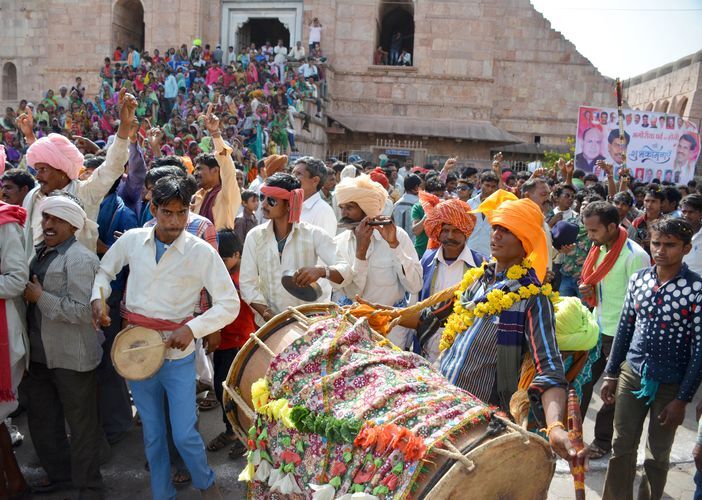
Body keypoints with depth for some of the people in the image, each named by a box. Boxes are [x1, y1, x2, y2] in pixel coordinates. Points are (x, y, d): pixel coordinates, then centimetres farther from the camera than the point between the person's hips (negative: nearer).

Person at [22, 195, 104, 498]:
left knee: (81, 425, 6)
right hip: (39, 354, 9)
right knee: (41, 420, 21)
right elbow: (24, 289, 24)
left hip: (72, 357, -8)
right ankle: (58, 473, 41)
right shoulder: (39, 253, 10)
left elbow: (81, 310, -24)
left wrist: (40, 297, -19)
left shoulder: (79, 258, -16)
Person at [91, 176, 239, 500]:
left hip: (178, 354, -3)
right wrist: (97, 297, -4)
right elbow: (104, 271, 16)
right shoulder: (131, 240, -2)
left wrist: (192, 329, -21)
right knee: (152, 433, 14)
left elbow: (230, 304, -11)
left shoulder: (202, 252, -12)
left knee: (184, 434, -2)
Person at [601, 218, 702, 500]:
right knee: (622, 447, 11)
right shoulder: (638, 280, -1)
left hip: (670, 384, -3)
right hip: (631, 375, 3)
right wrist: (611, 374, 9)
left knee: (657, 455, 13)